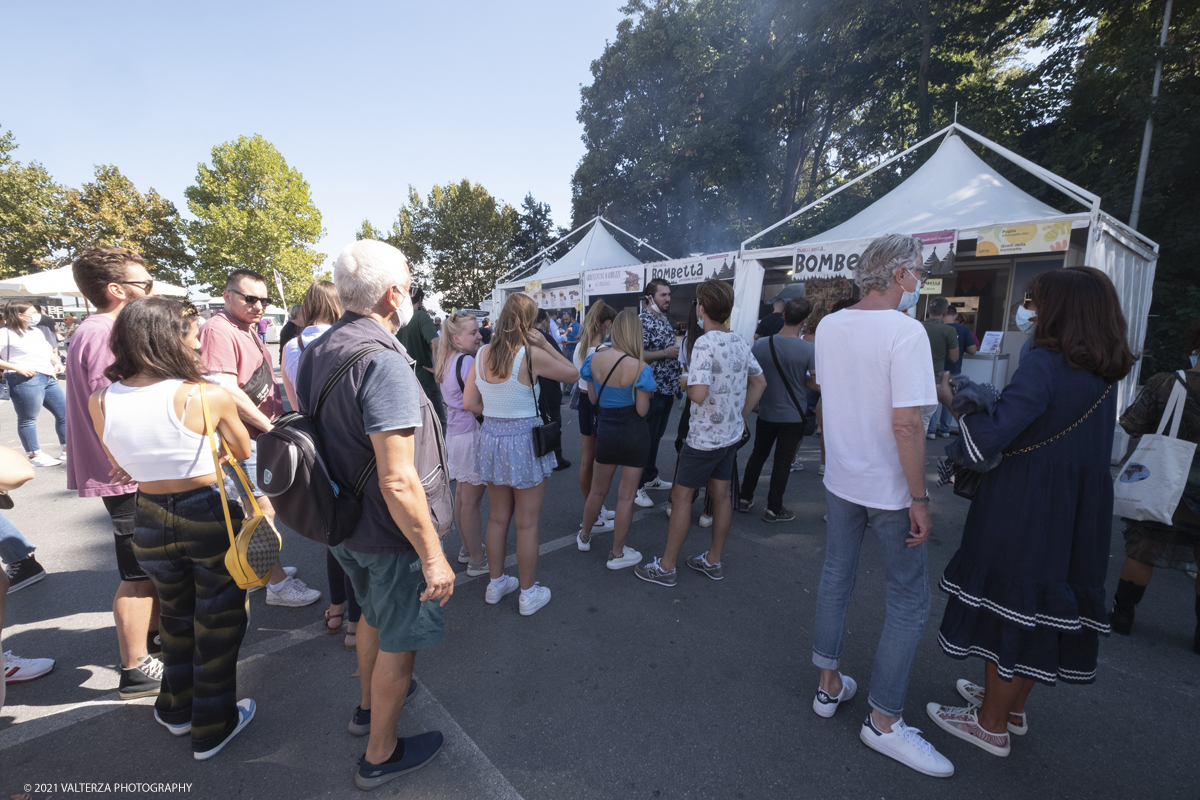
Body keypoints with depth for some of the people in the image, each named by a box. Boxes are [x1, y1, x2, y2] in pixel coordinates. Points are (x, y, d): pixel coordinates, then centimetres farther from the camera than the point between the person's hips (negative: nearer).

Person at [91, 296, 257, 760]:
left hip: (149, 522, 5)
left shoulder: (100, 403, -7)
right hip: (211, 518, -4)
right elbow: (245, 455, -5)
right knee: (217, 622, 15)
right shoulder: (208, 397, -21)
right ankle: (212, 729, 32)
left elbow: (121, 466, 9)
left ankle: (176, 710, 47)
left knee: (176, 616, 28)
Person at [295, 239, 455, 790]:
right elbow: (398, 482, -32)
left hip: (341, 523, 9)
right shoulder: (383, 361, -29)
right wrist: (433, 556, -23)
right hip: (388, 534, -9)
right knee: (398, 641, 14)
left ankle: (369, 704, 54)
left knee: (373, 615, 30)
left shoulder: (315, 352, 1)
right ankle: (380, 754, 35)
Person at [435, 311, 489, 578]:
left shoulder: (448, 361, 9)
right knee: (471, 499, 0)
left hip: (455, 432, 10)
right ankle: (477, 561, 13)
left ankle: (467, 548, 35)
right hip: (472, 434, -10)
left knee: (461, 493, 19)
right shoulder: (468, 361, -21)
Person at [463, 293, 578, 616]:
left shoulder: (482, 354, -1)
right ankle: (529, 593, 25)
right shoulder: (531, 355, -17)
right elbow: (573, 373, -5)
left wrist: (496, 413, 10)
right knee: (527, 524, 10)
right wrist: (545, 343, -4)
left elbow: (469, 402, 1)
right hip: (523, 442, -5)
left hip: (491, 438, 6)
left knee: (498, 518, 21)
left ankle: (496, 583, 37)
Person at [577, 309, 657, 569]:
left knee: (598, 490, 23)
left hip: (605, 431, 4)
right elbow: (642, 410, -16)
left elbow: (593, 398, 3)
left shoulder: (595, 358, -7)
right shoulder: (639, 368, -19)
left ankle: (584, 536, 41)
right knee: (626, 495, 10)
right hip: (633, 434, -4)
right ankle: (617, 553, 23)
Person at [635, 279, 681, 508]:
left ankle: (650, 477, 31)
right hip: (652, 390, -9)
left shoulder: (666, 321, 14)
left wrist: (678, 356, 7)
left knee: (656, 437, 18)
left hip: (668, 389, 9)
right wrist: (666, 354, -21)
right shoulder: (643, 321, -14)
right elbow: (636, 355, -24)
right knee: (645, 439, -1)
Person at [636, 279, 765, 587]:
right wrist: (740, 416, 15)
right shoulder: (740, 342, 4)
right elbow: (759, 382, 14)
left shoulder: (704, 344, -22)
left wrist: (686, 383, -10)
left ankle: (665, 567, 14)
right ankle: (713, 561, 30)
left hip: (704, 437, -8)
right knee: (720, 494, 16)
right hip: (731, 433, 8)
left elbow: (699, 394, -31)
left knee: (681, 497, 3)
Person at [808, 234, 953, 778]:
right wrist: (920, 498, -16)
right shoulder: (906, 331, -19)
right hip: (889, 489, -6)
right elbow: (906, 424, -23)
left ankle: (829, 685, 34)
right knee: (909, 602, 9)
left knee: (835, 578, 19)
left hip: (840, 479, 7)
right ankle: (883, 721, 20)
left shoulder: (829, 326, 1)